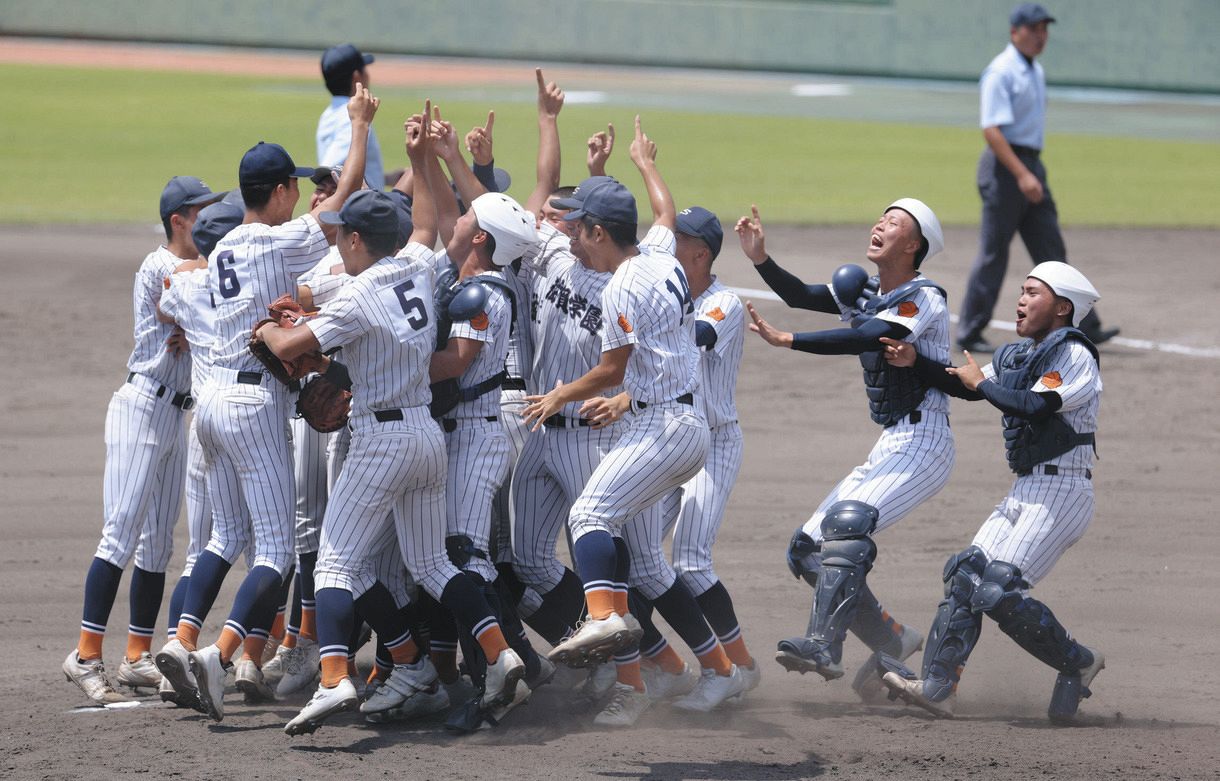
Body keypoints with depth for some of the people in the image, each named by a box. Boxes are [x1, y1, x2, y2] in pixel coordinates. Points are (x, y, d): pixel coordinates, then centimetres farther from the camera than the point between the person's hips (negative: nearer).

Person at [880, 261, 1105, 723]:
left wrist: (982, 382, -10)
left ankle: (1078, 664, 3)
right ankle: (937, 688, 3)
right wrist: (915, 362, 4)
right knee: (966, 577, 2)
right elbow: (964, 387, 18)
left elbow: (1034, 406, -25)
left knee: (999, 592, -15)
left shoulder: (1074, 356, -12)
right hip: (1025, 490, 9)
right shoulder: (1019, 355, 15)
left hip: (1062, 491, -9)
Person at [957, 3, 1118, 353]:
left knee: (1051, 251, 7)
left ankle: (1083, 329, 7)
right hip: (1005, 166, -9)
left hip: (1031, 167, 9)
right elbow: (991, 130, -22)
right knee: (993, 253, -3)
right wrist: (1021, 175, -28)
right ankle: (970, 333, 5)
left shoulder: (1035, 71, 15)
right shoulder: (1001, 72, -14)